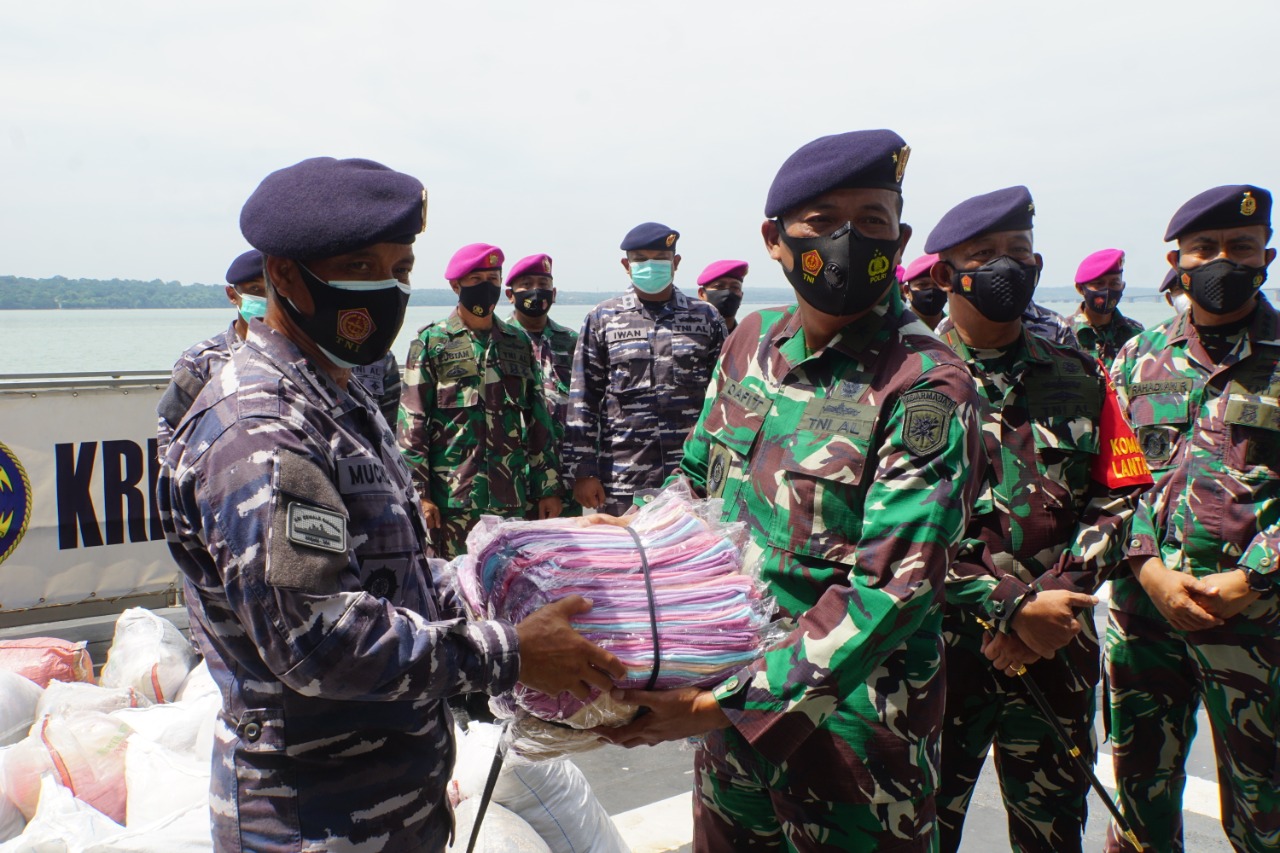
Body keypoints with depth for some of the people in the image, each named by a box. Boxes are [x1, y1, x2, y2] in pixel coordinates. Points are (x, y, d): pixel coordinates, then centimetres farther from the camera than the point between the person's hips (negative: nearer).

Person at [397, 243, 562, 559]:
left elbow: (539, 421, 14)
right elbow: (412, 423, -1)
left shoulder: (519, 342, 14)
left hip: (513, 496, 3)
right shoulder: (431, 342, 4)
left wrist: (548, 487, 9)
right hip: (452, 496, -3)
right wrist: (419, 492, -8)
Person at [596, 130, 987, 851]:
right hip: (727, 689, 6)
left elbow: (891, 589, -25)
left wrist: (722, 705, -28)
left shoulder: (928, 387, -20)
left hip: (847, 712, -6)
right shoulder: (753, 342, 1)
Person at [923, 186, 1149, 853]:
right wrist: (1012, 606, -17)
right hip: (944, 647, -3)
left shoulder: (1079, 378, 8)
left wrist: (1053, 601, -10)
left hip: (1059, 649, 4)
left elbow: (1120, 497, 4)